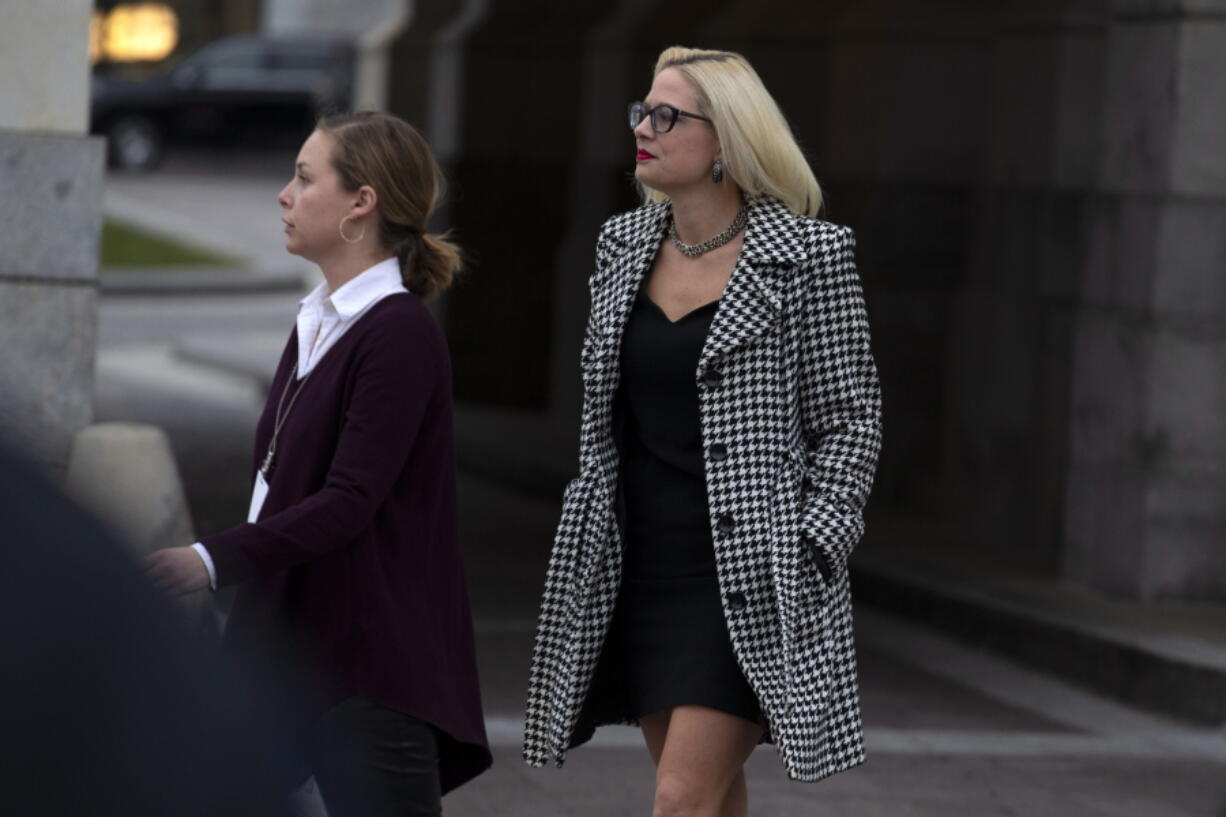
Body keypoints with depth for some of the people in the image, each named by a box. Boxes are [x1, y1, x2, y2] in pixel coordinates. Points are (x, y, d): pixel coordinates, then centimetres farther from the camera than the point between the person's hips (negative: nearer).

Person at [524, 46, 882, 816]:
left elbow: (851, 419, -5)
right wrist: (592, 546, 16)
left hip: (748, 575, -6)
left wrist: (810, 553, -11)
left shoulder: (807, 256, -9)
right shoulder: (625, 245, 8)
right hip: (641, 569, 6)